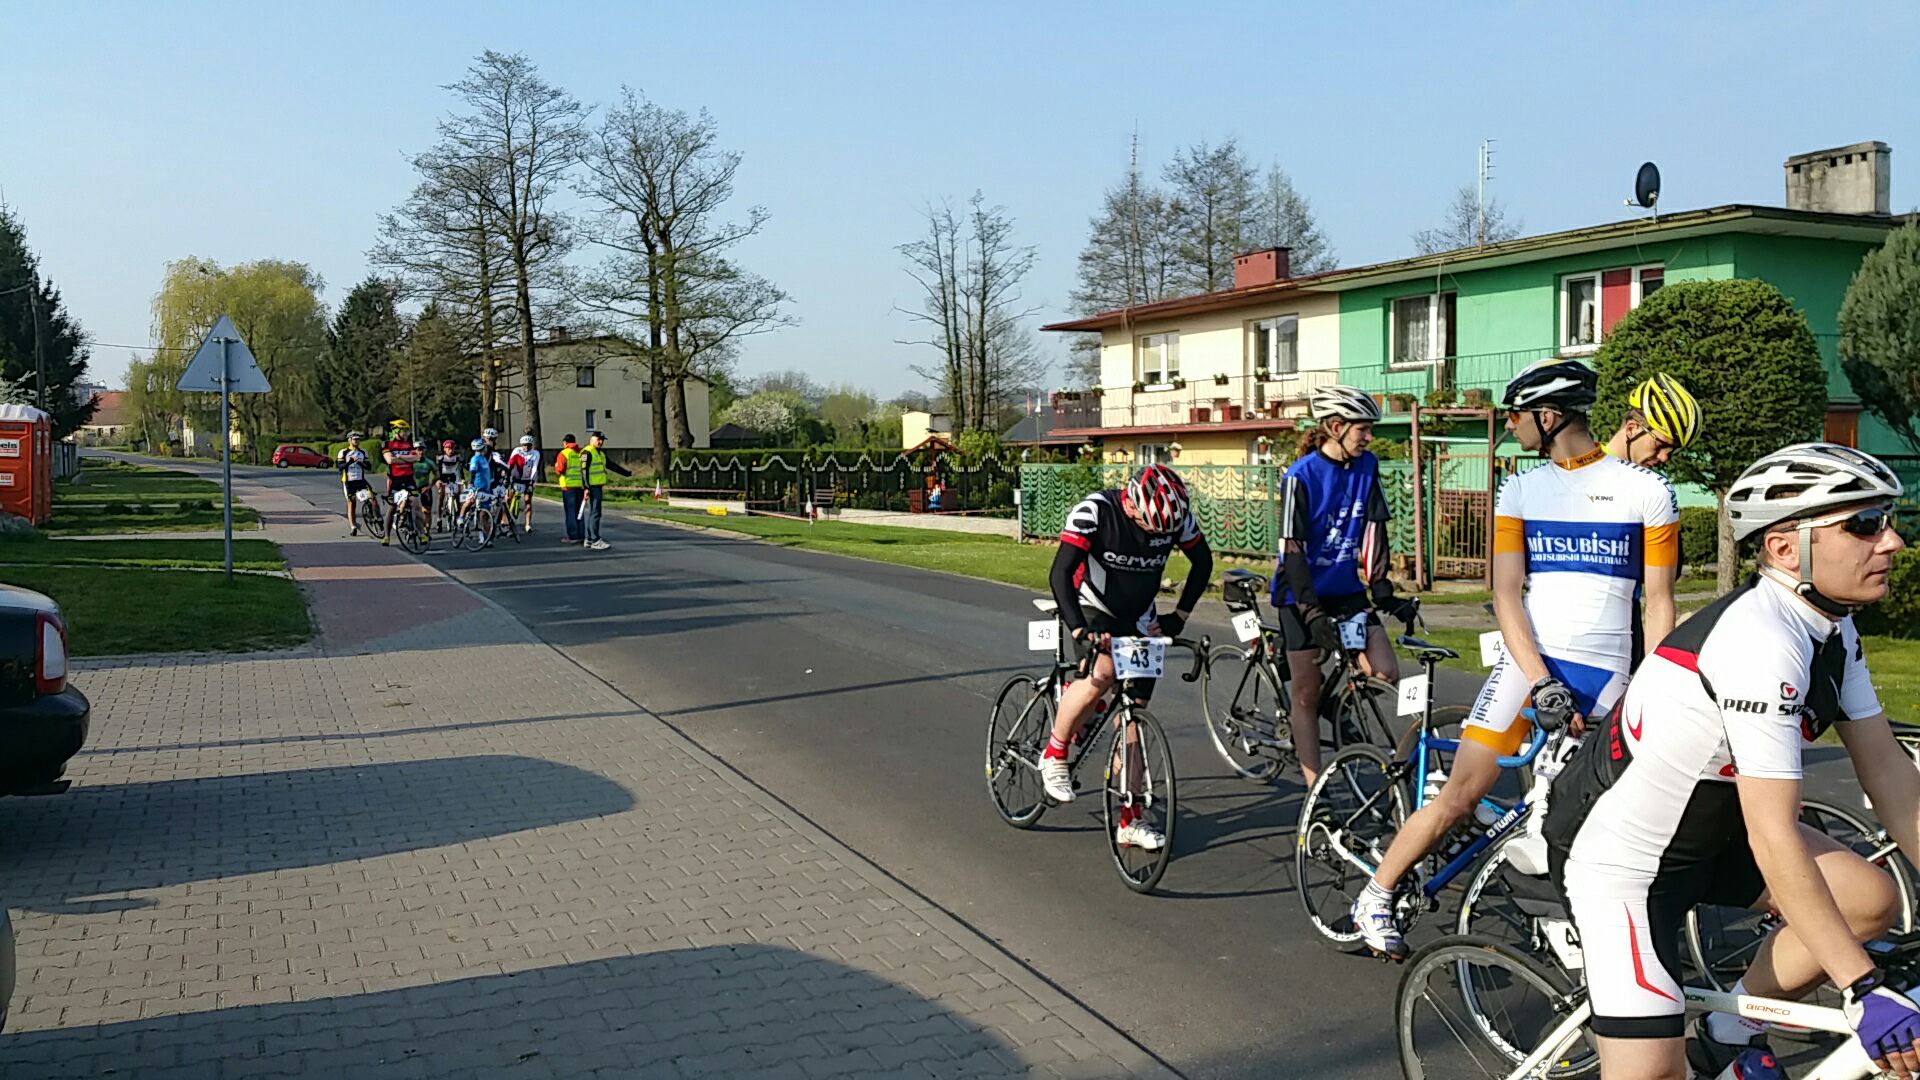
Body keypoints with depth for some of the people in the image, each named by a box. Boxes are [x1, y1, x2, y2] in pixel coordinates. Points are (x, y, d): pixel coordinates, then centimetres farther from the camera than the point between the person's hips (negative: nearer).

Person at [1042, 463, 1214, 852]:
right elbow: (1060, 574, -30)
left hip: (1138, 622, 4)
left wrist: (1179, 616, -4)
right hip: (1093, 611, -4)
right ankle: (1055, 754, -9)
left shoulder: (1177, 516, -14)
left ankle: (1130, 821, 9)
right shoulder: (1095, 511, -27)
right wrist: (1079, 631, -40)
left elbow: (1203, 562, 3)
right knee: (1102, 675, -33)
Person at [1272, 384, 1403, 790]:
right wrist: (1313, 614, -25)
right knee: (1306, 693, 0)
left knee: (1386, 673, -9)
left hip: (1346, 589, 5)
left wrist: (1381, 588, -10)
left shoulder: (1367, 467, -2)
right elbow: (1293, 550, -19)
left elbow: (1374, 529, 0)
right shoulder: (1301, 476, -17)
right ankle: (1314, 789, 8)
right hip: (1302, 594, -5)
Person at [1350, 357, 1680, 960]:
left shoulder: (1647, 491, 2)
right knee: (1459, 798, -1)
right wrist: (1541, 684, -14)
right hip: (1528, 664, 1)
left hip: (1604, 682, -1)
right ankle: (1376, 899, 12)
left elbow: (1659, 603, 3)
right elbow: (1506, 595, -2)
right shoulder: (1520, 492, 7)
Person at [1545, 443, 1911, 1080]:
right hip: (1616, 854, -9)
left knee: (1870, 901, 3)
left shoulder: (1832, 631, -1)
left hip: (1706, 830, 10)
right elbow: (1774, 838, -30)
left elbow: (1887, 772, 3)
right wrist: (1867, 993, -28)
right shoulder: (1761, 643, -30)